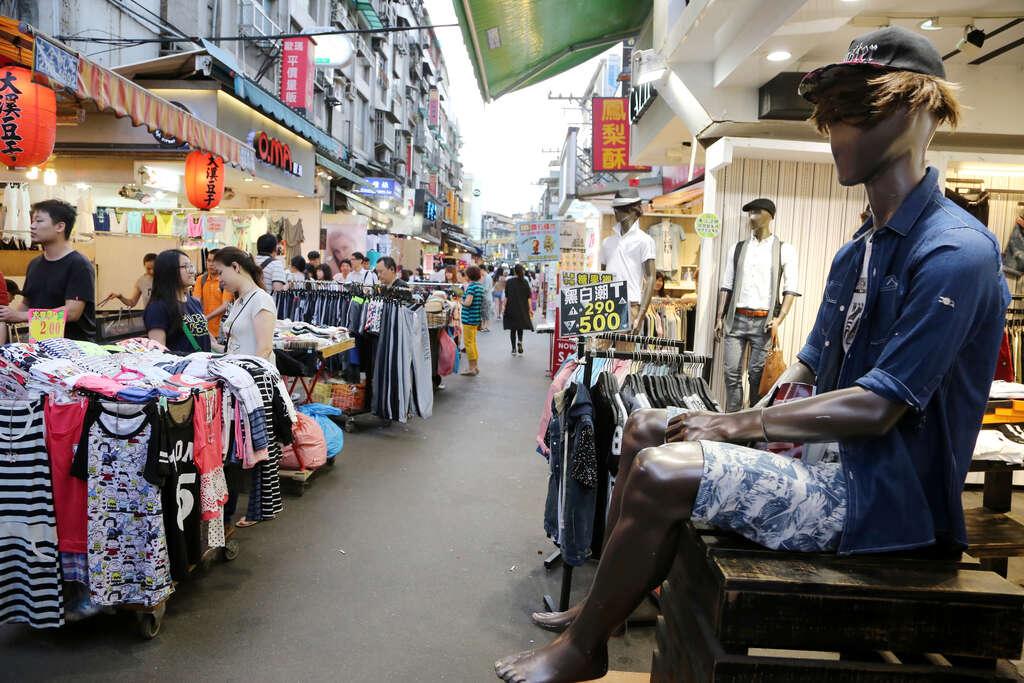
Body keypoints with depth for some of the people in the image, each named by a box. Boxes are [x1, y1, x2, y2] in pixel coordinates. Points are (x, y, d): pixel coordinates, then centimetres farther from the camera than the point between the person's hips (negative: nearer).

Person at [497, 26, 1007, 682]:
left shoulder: (957, 252, -19)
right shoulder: (856, 251, 11)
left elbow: (877, 408, -24)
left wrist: (741, 424, -17)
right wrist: (736, 420, -2)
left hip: (884, 496, -9)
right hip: (828, 455, 10)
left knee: (660, 471, -25)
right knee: (645, 429, 8)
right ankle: (599, 606, 17)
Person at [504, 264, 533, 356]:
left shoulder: (509, 282, -4)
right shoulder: (525, 282, -2)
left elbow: (506, 297, -4)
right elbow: (528, 297, -2)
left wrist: (504, 308, 2)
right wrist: (530, 309, 4)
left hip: (511, 309, -1)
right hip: (522, 309, 1)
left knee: (512, 329, 9)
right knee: (520, 327, 17)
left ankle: (514, 349, 7)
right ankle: (519, 342, -9)